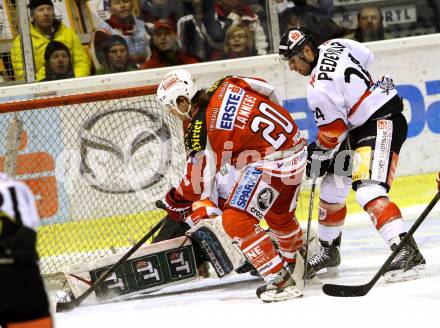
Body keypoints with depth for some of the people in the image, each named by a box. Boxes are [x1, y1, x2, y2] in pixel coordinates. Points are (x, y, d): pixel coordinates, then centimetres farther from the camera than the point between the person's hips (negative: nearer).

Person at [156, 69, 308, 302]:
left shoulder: (201, 131, -16)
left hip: (269, 165, -9)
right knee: (279, 216, 29)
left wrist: (177, 202, 10)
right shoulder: (226, 86, 1)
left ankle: (281, 281, -10)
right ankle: (296, 263, 54)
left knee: (236, 221, -7)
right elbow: (273, 96, 12)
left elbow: (200, 180, -7)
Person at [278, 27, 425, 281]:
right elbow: (368, 55, 19)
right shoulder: (333, 46, 0)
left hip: (382, 125, -11)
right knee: (332, 188, 16)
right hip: (358, 128, 11)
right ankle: (329, 250, 33)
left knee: (369, 191, -27)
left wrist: (317, 156, 3)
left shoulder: (319, 88, -23)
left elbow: (332, 136, -15)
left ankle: (407, 252, -36)